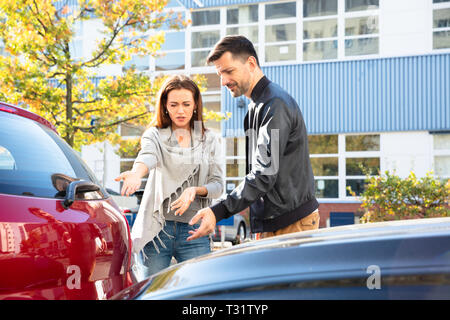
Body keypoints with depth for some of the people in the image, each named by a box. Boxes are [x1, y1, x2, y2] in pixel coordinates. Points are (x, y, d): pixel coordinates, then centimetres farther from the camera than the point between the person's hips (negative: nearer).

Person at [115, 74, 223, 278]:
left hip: (193, 231, 1)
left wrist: (195, 190, -16)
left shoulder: (209, 140, 11)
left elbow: (218, 184, 6)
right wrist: (136, 173, -40)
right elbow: (148, 156, -17)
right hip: (155, 229, -1)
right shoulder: (155, 135, 7)